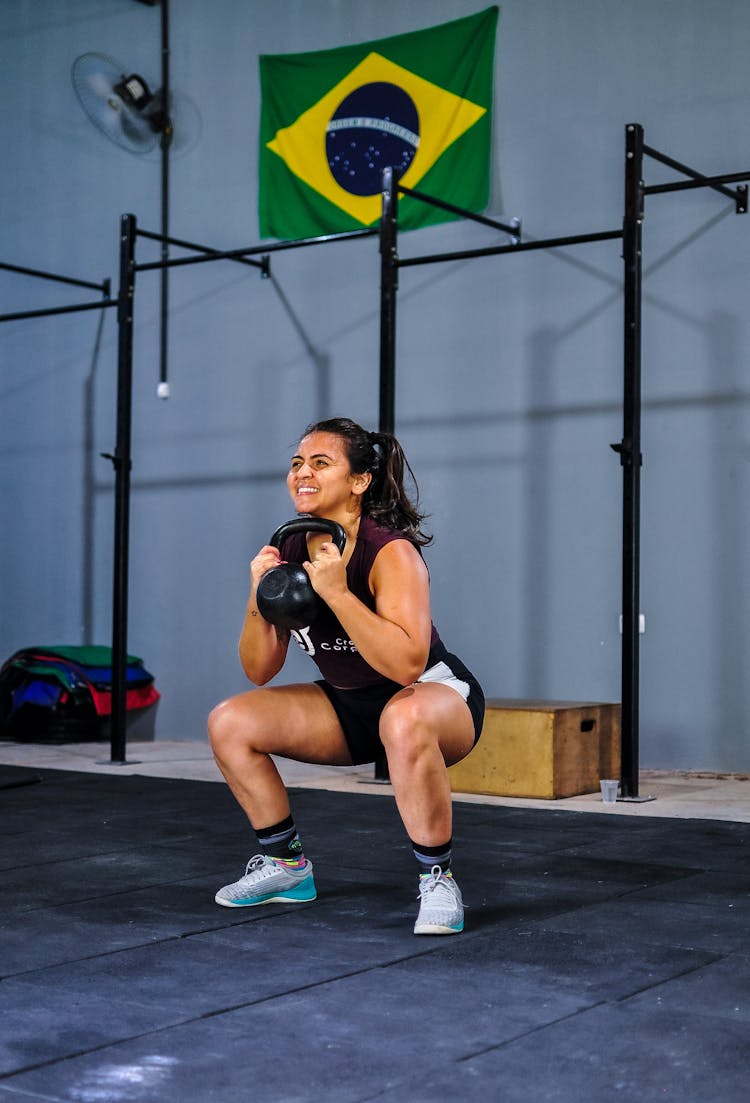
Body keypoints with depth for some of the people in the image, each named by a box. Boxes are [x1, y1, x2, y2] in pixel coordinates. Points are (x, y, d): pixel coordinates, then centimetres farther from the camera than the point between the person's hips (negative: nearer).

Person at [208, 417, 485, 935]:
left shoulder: (391, 553, -24)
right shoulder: (286, 552, -6)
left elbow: (407, 664, -36)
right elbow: (261, 671, -1)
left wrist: (336, 593, -38)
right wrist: (259, 602, -19)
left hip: (436, 696, -7)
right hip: (349, 706, 7)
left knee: (404, 721, -41)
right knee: (230, 723, -6)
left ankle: (438, 879, -21)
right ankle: (287, 866, 12)